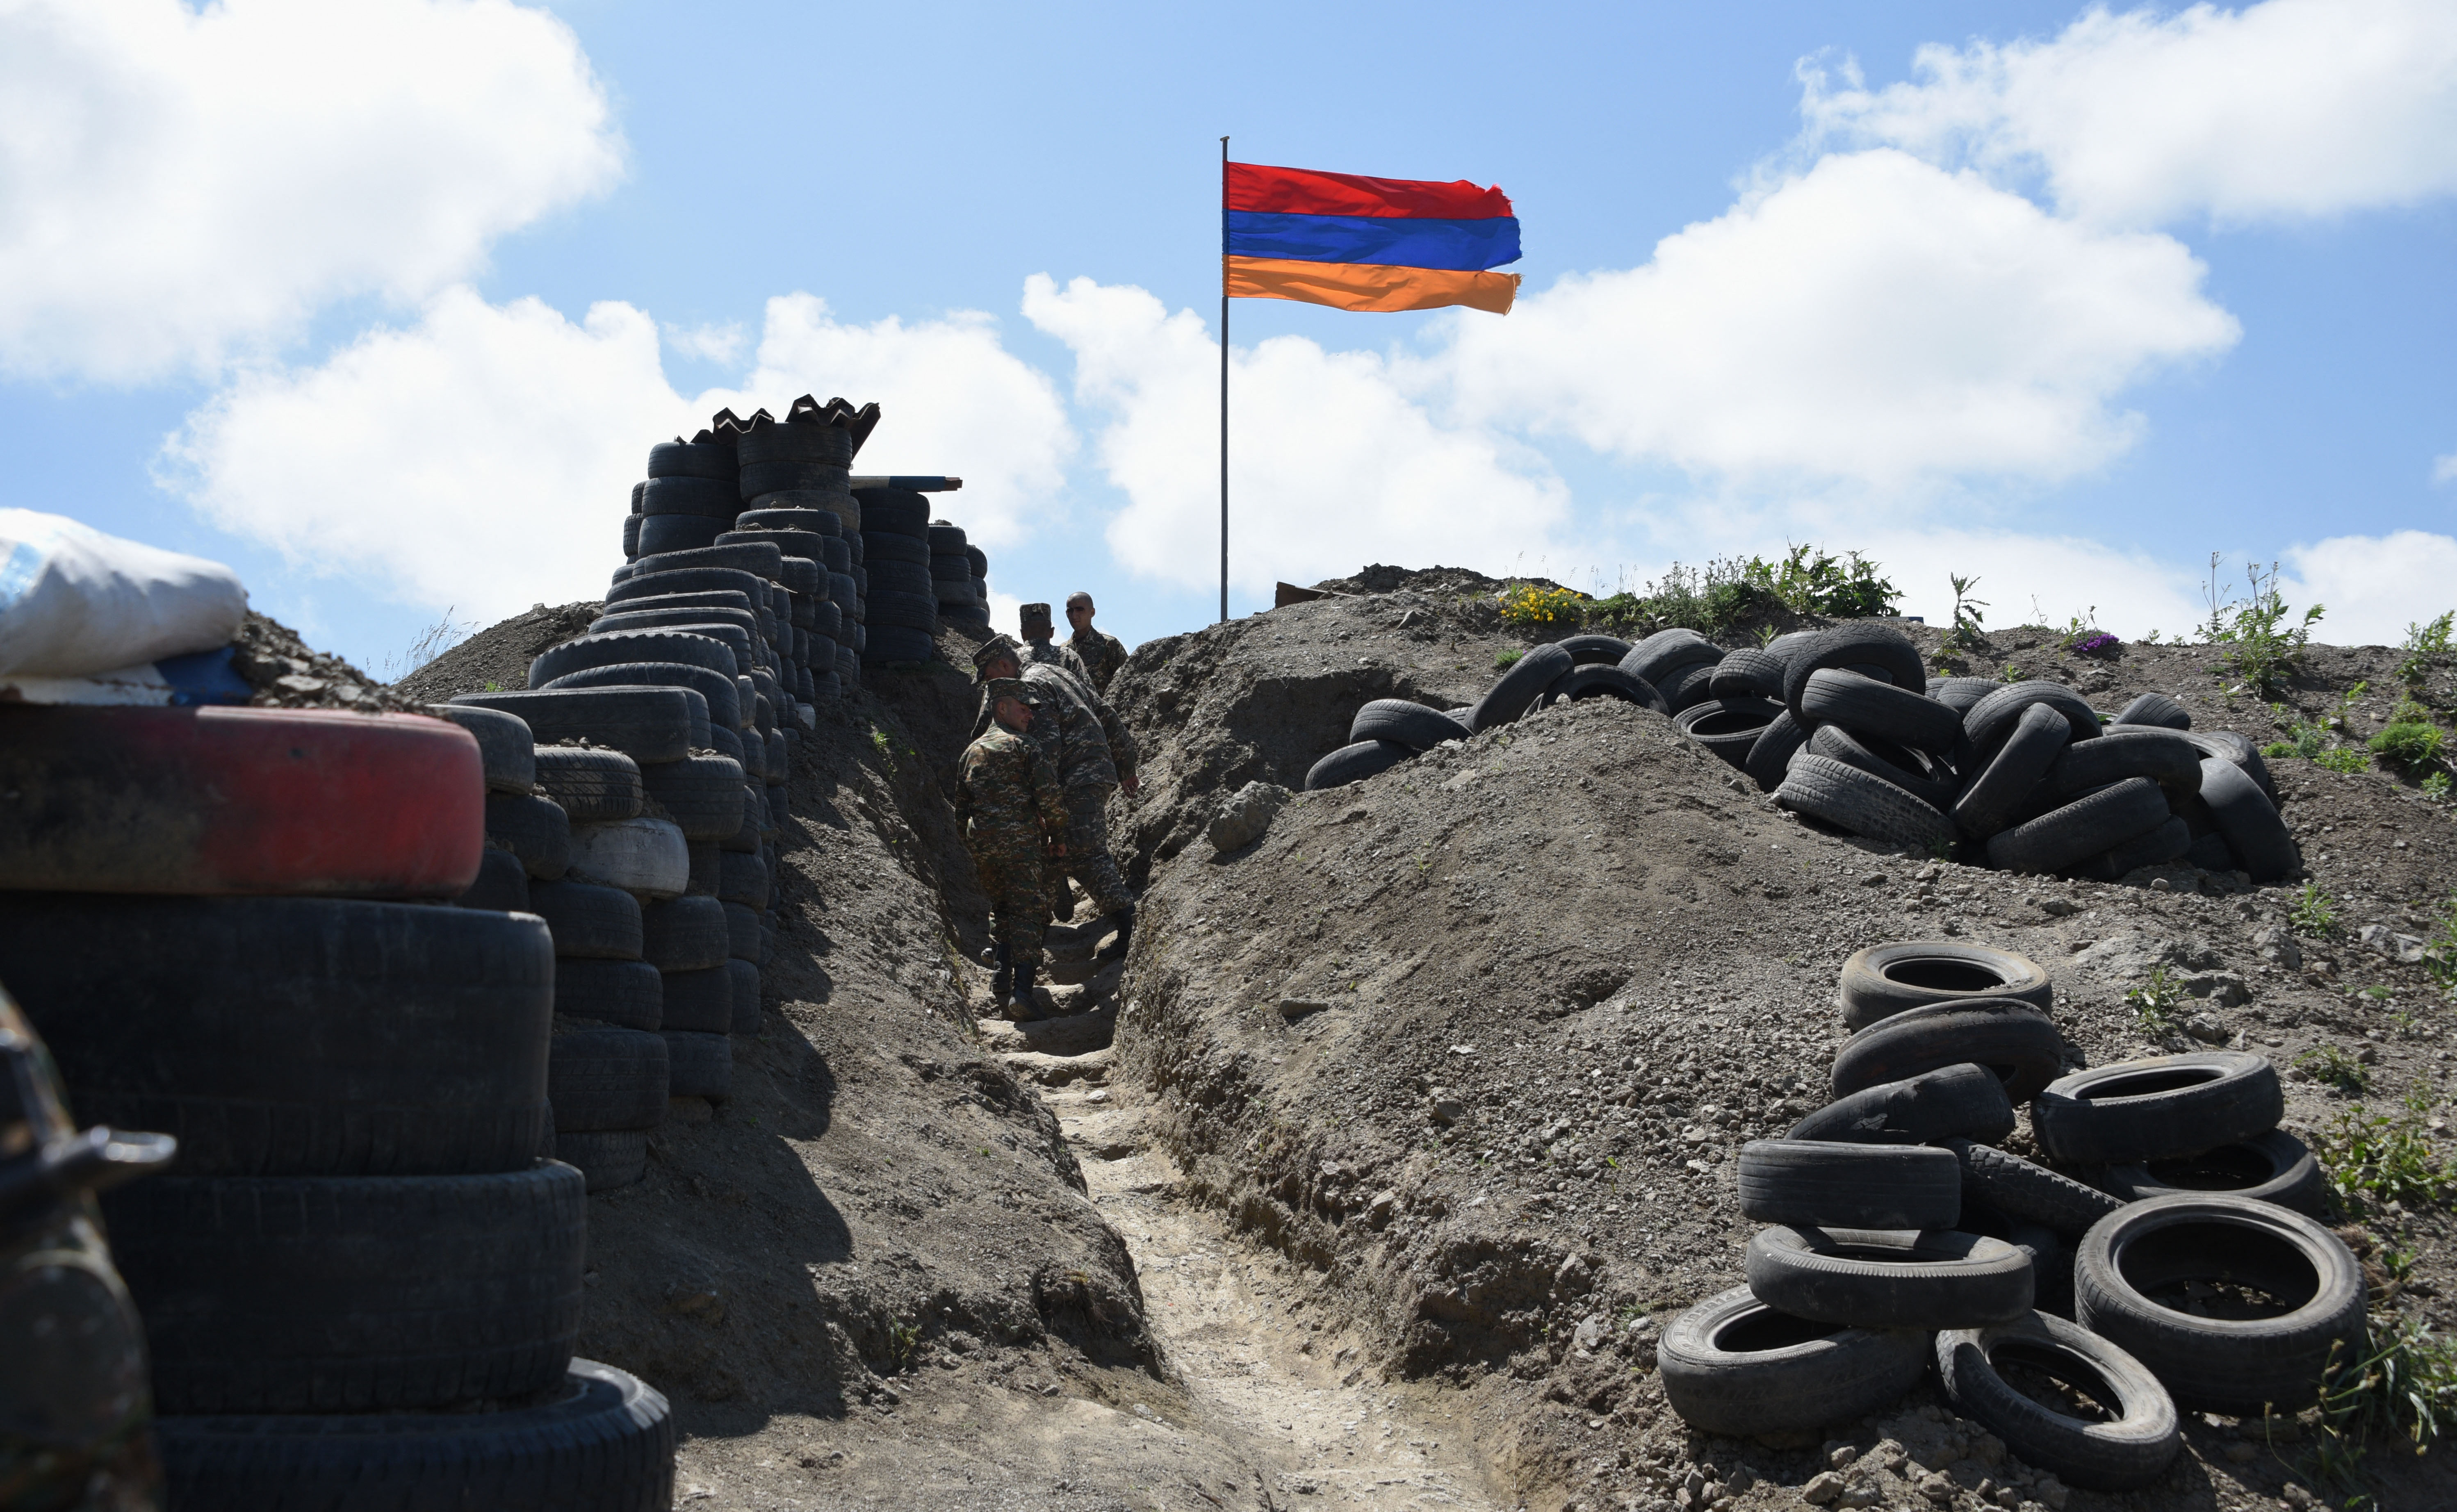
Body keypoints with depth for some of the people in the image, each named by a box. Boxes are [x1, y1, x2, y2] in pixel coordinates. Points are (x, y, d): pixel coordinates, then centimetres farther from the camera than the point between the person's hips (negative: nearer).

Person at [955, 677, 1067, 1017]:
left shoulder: (971, 752, 18)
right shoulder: (1026, 746, -1)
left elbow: (961, 807, 20)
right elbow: (1050, 797, -9)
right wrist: (1058, 836, 3)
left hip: (980, 845, 6)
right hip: (1021, 842, -6)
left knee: (1002, 908, 23)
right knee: (1029, 912, -4)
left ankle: (1003, 976, 13)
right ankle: (1022, 990, -16)